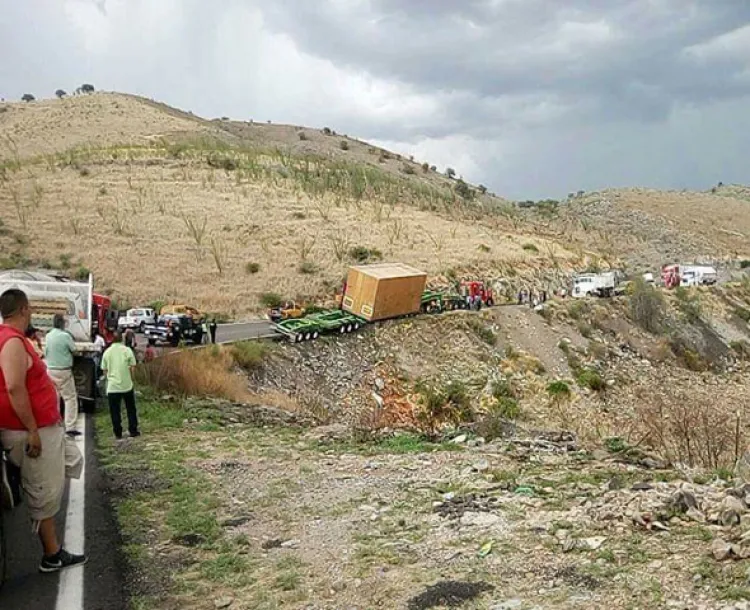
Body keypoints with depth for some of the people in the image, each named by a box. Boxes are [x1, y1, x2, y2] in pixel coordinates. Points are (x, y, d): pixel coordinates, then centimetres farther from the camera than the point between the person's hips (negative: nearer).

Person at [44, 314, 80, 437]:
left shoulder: (48, 336, 2)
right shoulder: (65, 335, -15)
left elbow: (45, 353, 9)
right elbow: (74, 350, -5)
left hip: (50, 370, 6)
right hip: (64, 371, -6)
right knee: (70, 398, 0)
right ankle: (70, 427, -5)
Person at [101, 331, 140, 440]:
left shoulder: (107, 352, -1)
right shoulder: (127, 350, -5)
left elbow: (104, 370, 5)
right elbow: (132, 368, -3)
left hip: (112, 387, 0)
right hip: (127, 385, 0)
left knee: (115, 411, 9)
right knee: (131, 409, 13)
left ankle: (118, 433, 12)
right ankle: (133, 431, 16)